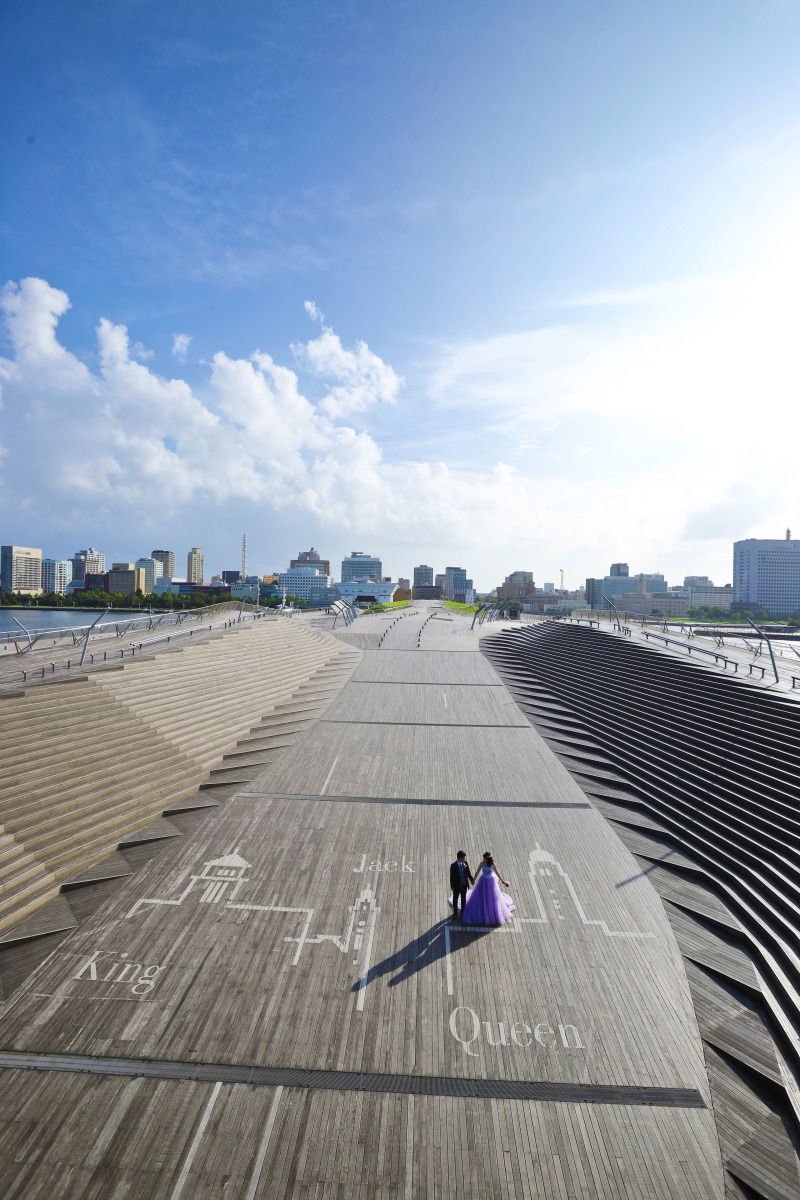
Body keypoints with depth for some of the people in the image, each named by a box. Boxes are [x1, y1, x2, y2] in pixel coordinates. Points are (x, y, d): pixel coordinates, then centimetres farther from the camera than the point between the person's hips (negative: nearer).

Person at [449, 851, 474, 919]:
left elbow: (468, 872, 1)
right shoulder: (453, 866, -20)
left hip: (464, 885, 3)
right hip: (457, 886, -3)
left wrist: (472, 879, -10)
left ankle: (463, 912, 40)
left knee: (463, 899, 19)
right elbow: (452, 876, -13)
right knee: (455, 899, 14)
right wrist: (452, 886, -11)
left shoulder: (465, 863, -9)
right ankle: (455, 913, 36)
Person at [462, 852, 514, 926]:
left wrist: (502, 881, 1)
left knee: (492, 897, 11)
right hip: (483, 881, 1)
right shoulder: (482, 863, -12)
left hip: (490, 882, -1)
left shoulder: (492, 864, -15)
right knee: (480, 896, 7)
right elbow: (478, 872, -5)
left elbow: (497, 873, -3)